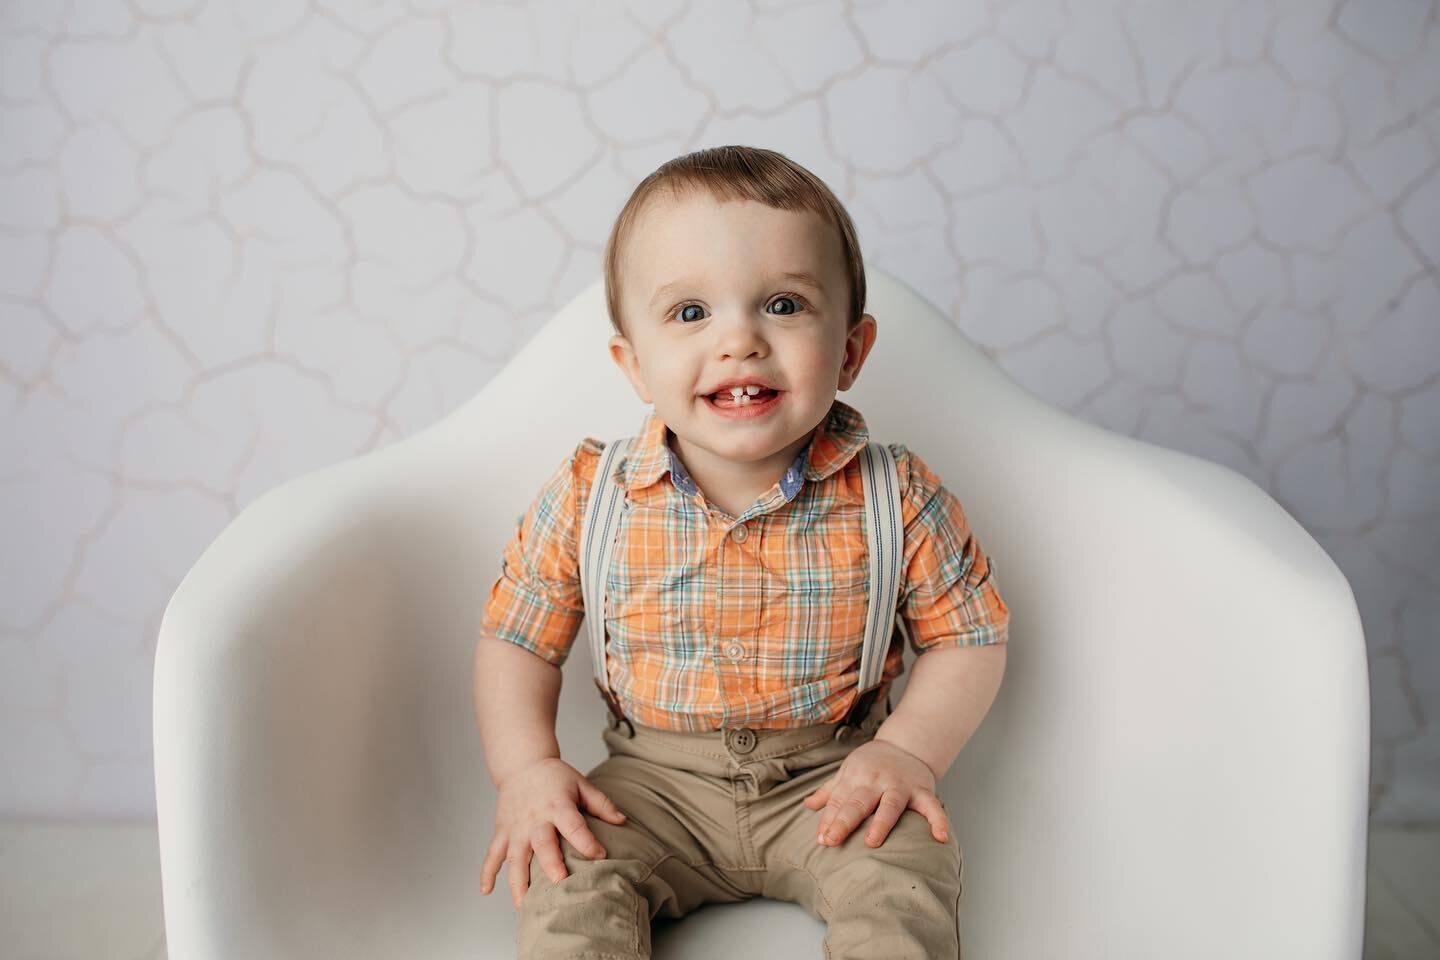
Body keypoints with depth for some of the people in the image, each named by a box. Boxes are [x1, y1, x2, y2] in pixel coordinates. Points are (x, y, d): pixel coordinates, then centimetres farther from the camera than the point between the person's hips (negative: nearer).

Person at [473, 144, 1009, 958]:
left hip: (831, 776, 0)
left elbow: (970, 636, -1)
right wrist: (525, 768, -11)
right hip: (655, 781, 1)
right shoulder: (588, 499, -10)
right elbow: (517, 638, 2)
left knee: (903, 877, -25)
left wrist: (910, 751, -15)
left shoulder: (896, 495, -12)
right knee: (565, 882, -22)